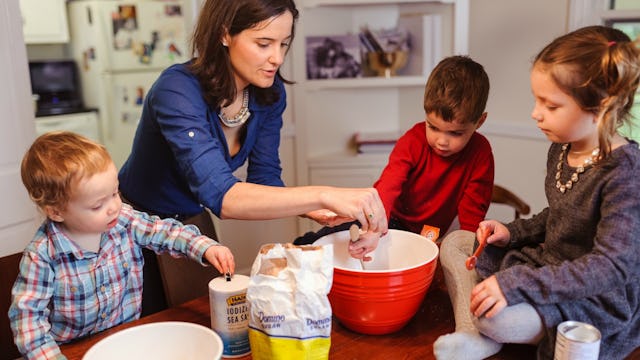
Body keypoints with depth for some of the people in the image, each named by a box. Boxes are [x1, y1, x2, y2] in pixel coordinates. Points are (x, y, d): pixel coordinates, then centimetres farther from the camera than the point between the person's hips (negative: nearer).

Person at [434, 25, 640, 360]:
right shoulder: (561, 148, 0)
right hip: (548, 264, 9)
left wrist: (516, 284, -35)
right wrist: (513, 231, -1)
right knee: (454, 242, 5)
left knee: (497, 316, -34)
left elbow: (612, 267, -30)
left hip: (598, 298, -9)